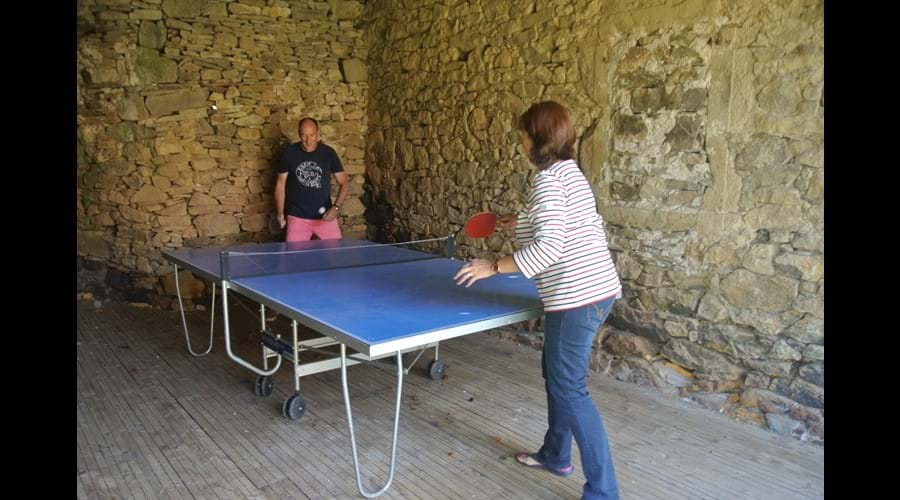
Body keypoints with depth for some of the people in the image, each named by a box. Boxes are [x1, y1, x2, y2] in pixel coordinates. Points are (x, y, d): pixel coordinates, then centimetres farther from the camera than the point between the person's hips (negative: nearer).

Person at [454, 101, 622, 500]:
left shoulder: (547, 180, -15)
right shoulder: (570, 172, 14)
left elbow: (549, 248, -24)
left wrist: (494, 266, -18)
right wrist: (524, 223, 25)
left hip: (577, 296, -10)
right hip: (598, 288, 10)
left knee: (569, 389, -3)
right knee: (555, 372, 22)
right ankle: (556, 455, 38)